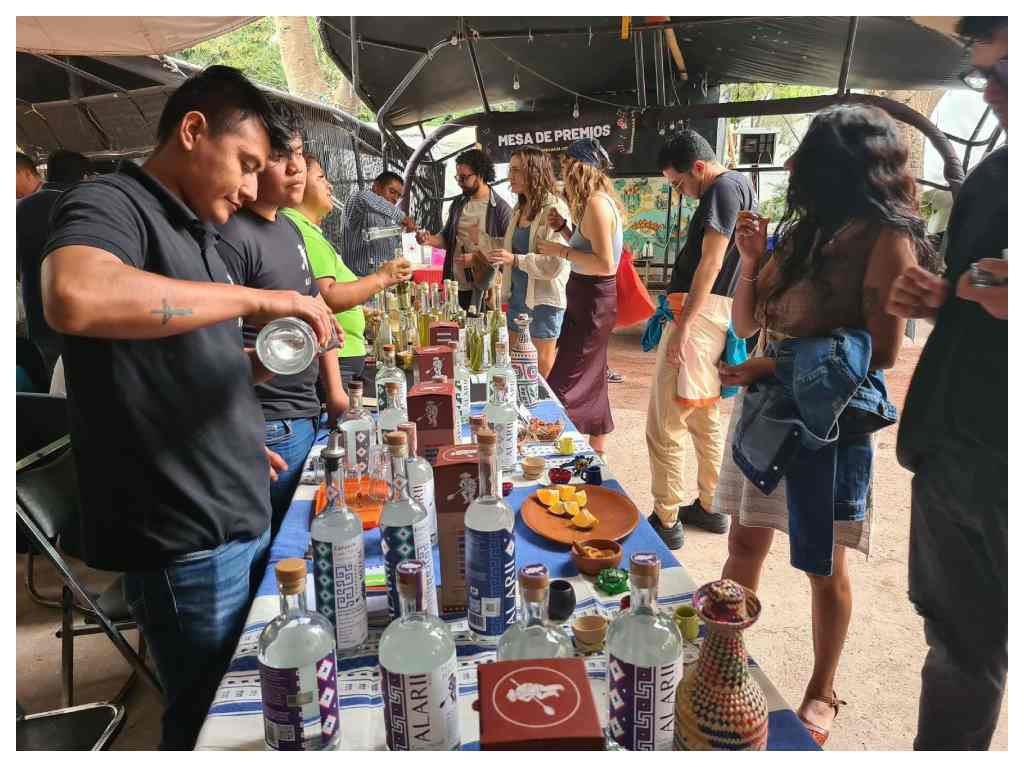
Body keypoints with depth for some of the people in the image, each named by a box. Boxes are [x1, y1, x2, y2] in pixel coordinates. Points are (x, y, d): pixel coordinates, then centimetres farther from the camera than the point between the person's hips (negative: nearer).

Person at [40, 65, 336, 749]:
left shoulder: (193, 233, 15)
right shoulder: (111, 204, -12)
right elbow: (73, 297, -37)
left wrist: (261, 363, 10)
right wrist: (254, 298, -28)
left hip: (240, 518, 9)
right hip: (187, 539, -8)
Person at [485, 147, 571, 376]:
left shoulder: (554, 208, -14)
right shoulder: (520, 208, 11)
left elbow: (555, 263, -22)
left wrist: (515, 260, -27)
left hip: (543, 299, -8)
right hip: (517, 296, 8)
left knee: (542, 367, 3)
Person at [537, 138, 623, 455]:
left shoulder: (597, 203, -18)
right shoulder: (600, 201, 12)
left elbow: (605, 264, -25)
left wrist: (561, 250, -19)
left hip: (592, 302, -10)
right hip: (589, 300, 10)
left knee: (564, 383, -7)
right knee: (591, 380, 18)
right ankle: (597, 452, 31)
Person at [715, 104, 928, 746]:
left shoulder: (886, 238, -9)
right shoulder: (800, 231, 9)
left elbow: (882, 352, -14)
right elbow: (747, 324, 11)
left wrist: (779, 364, -19)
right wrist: (751, 259, -3)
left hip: (828, 416, -6)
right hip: (763, 406, 6)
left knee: (823, 566, 9)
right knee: (745, 544, 14)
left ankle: (823, 693, 29)